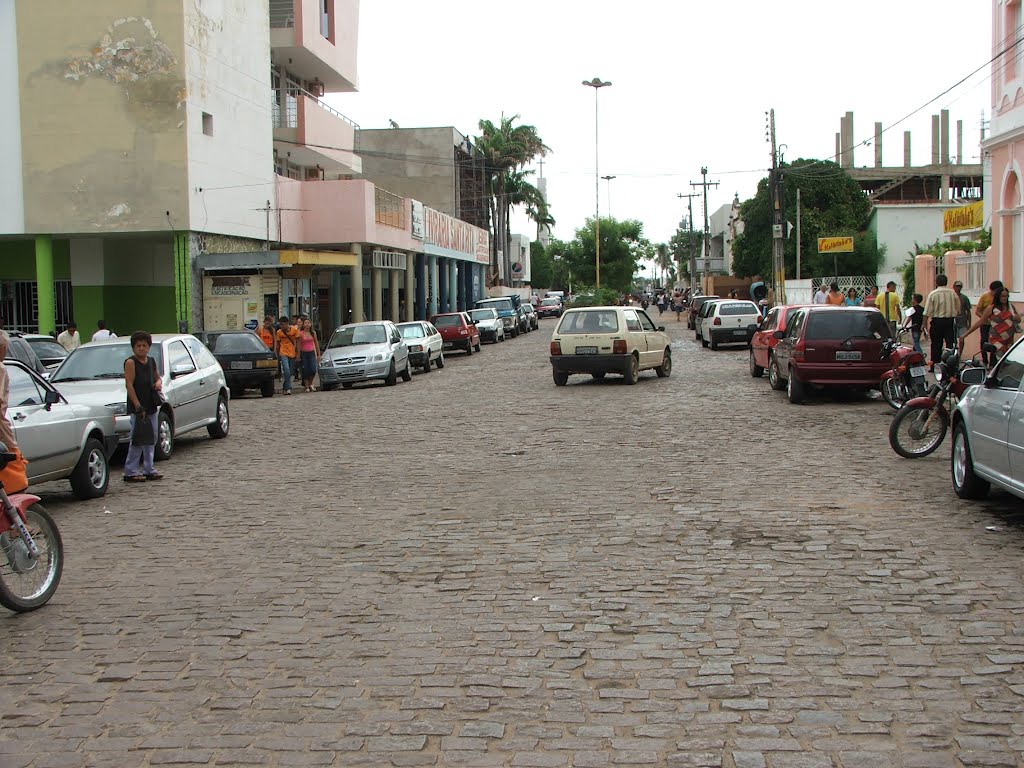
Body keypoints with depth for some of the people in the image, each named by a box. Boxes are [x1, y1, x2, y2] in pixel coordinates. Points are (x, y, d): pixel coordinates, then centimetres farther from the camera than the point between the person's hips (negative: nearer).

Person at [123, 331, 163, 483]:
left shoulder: (151, 361, 12)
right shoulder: (130, 362, -8)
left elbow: (157, 377, 27)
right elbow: (129, 385, -14)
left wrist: (158, 383, 2)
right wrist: (138, 406, -20)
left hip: (152, 407, 7)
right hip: (137, 408, -7)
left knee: (151, 440, 11)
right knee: (137, 441, -9)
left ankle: (149, 470, 19)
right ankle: (131, 472, -5)